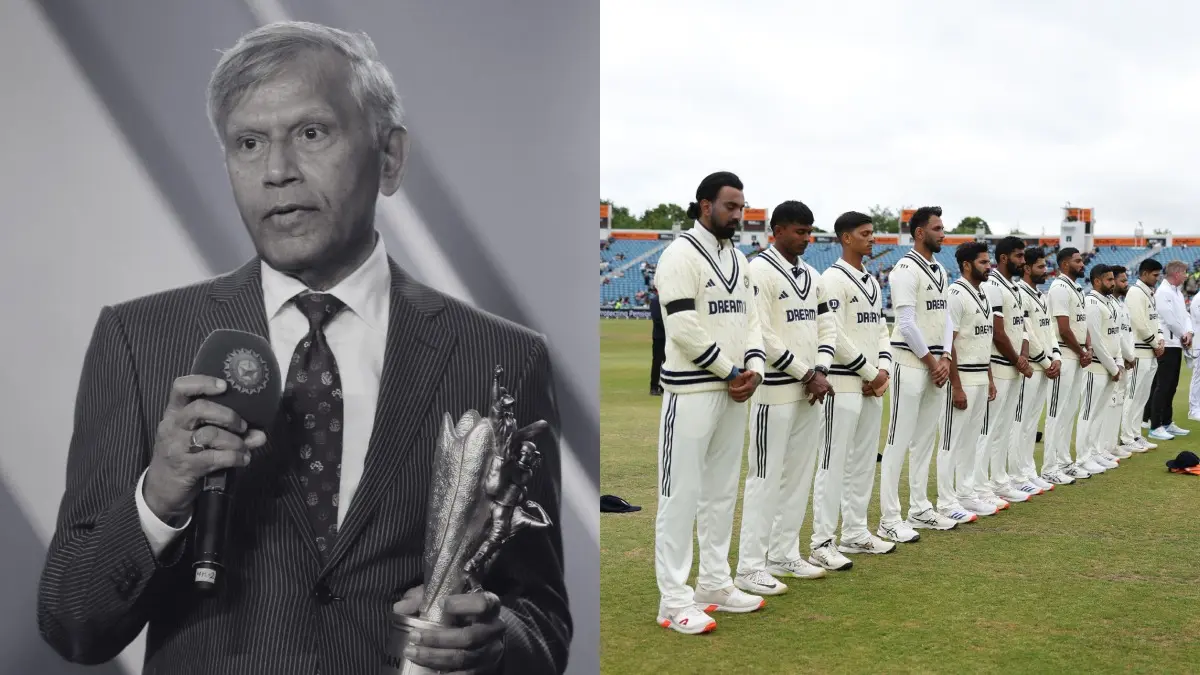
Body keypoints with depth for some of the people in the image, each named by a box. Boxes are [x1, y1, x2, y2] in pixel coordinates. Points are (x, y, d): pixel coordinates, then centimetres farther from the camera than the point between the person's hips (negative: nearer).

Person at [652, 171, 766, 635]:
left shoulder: (738, 259, 15)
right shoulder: (681, 255, -10)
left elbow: (749, 319, 14)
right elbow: (684, 327, -18)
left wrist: (753, 369, -4)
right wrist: (732, 372, -12)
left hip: (734, 390, 8)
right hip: (692, 392, -8)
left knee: (722, 491, 13)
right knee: (681, 493, -4)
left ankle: (714, 586, 23)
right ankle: (674, 600, 2)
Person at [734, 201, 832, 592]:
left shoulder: (812, 275, 14)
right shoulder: (759, 271, -11)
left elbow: (825, 326, 15)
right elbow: (763, 336, -17)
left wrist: (820, 372, -2)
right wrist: (805, 374, -13)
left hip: (811, 391, 8)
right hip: (775, 391, -8)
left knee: (799, 476, 12)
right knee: (765, 479, -5)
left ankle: (783, 556, 23)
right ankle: (749, 568, 2)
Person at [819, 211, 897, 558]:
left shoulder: (872, 282, 17)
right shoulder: (833, 278, -11)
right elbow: (835, 336, -18)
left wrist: (884, 370, 1)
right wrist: (870, 373, -12)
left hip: (873, 384, 9)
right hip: (844, 383, -9)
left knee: (864, 461, 13)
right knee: (834, 461, -7)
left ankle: (855, 534, 22)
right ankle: (823, 539, -2)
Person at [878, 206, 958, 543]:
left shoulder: (940, 271, 15)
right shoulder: (906, 269, -12)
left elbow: (943, 318, 15)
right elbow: (907, 323, -17)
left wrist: (945, 359, 1)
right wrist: (931, 362, -10)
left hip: (936, 366, 9)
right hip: (911, 364, -9)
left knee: (925, 440, 13)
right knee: (899, 442, -7)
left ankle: (920, 509, 21)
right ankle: (889, 520, -4)